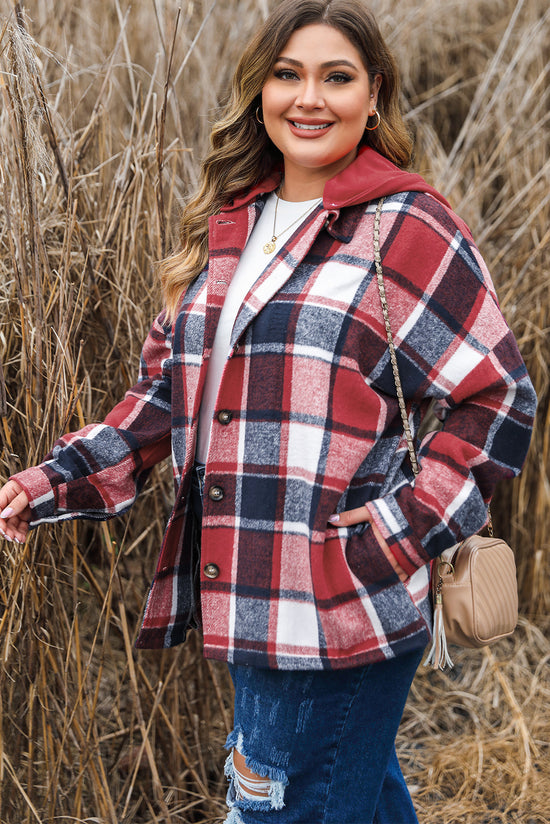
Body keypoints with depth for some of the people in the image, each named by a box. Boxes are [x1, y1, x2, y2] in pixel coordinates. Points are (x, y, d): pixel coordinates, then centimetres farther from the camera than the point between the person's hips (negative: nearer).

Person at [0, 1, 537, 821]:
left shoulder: (408, 230, -6)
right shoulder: (227, 229, 12)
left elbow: (499, 400, -5)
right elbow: (169, 391, 16)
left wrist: (407, 528, -12)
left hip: (343, 623, -6)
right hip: (249, 610, 6)